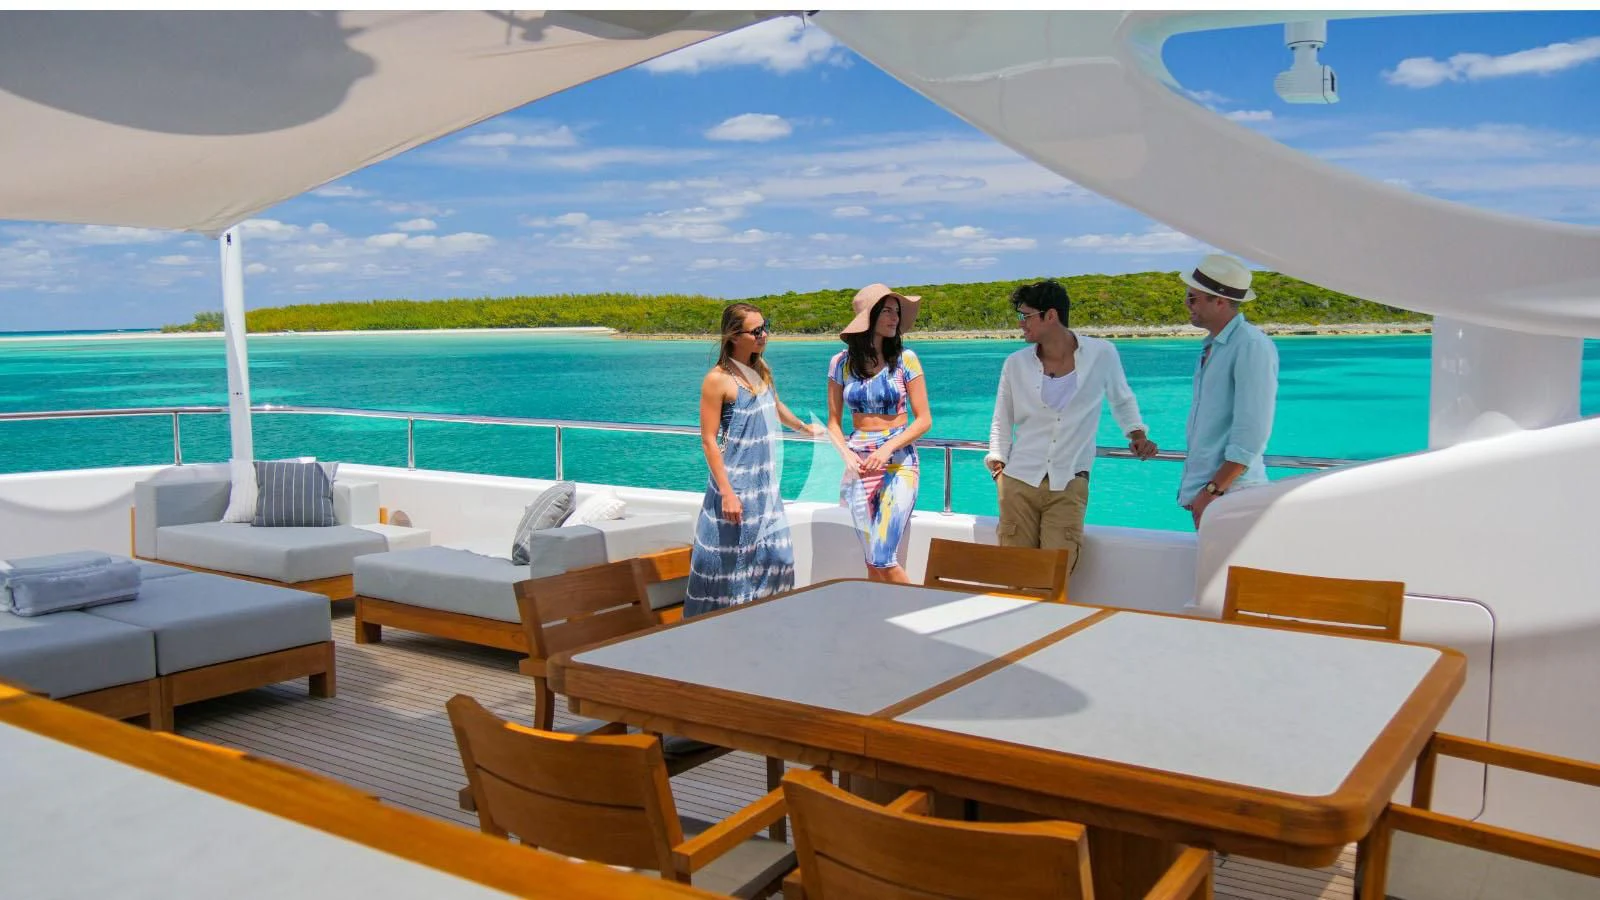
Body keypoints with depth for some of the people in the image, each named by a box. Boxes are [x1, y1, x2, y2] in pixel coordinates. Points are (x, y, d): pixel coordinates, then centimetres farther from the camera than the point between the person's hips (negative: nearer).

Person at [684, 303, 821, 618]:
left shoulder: (761, 370, 7)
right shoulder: (718, 379, -14)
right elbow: (709, 440, -15)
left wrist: (805, 427, 42)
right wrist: (726, 493, -20)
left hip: (766, 483, 7)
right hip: (736, 483, -7)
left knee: (777, 555, 7)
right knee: (729, 560, 1)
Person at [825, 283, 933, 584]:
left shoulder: (904, 359, -2)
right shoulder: (841, 363, 4)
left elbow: (924, 420, -2)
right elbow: (834, 423, 9)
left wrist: (887, 448, -15)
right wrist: (847, 454, -10)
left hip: (899, 461, -2)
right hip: (860, 465, 3)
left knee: (883, 558, -12)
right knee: (872, 560, 5)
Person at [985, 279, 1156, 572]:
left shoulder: (1102, 354, -1)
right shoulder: (1016, 364, 4)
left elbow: (1122, 400, 18)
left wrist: (1136, 432, 5)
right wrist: (997, 465, 4)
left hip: (1068, 485, -1)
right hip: (1019, 481, 2)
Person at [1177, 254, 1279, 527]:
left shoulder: (1252, 346, -13)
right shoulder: (1210, 346, 15)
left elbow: (1251, 434, -20)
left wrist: (1214, 490, -20)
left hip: (1230, 493, -9)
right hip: (1204, 490, 9)